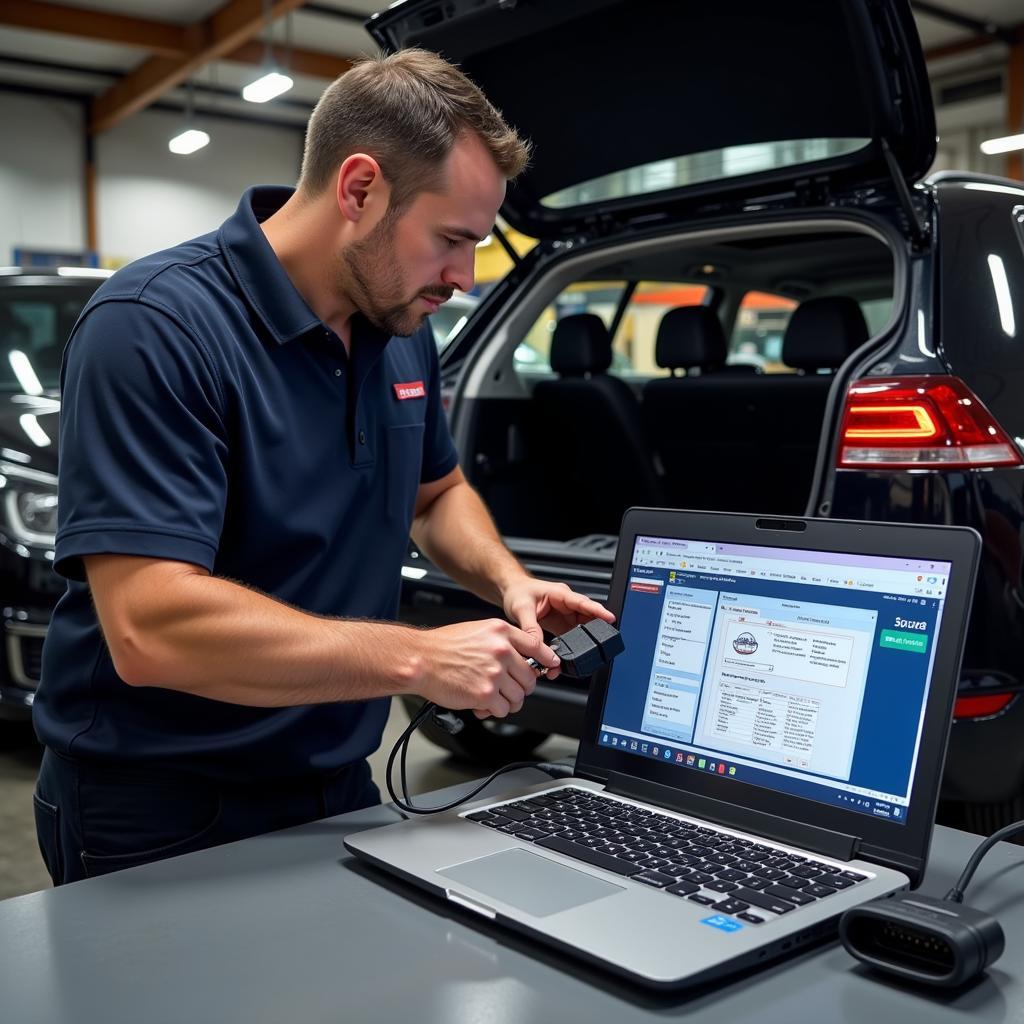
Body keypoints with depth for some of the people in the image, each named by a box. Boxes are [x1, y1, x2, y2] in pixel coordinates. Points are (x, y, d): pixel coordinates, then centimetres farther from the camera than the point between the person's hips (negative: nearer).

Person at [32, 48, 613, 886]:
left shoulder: (402, 329, 1)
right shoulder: (154, 327, -24)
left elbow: (436, 491, 17)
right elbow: (148, 629, -31)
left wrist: (507, 580, -4)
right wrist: (418, 659, -28)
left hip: (338, 787, 7)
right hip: (160, 824, -7)